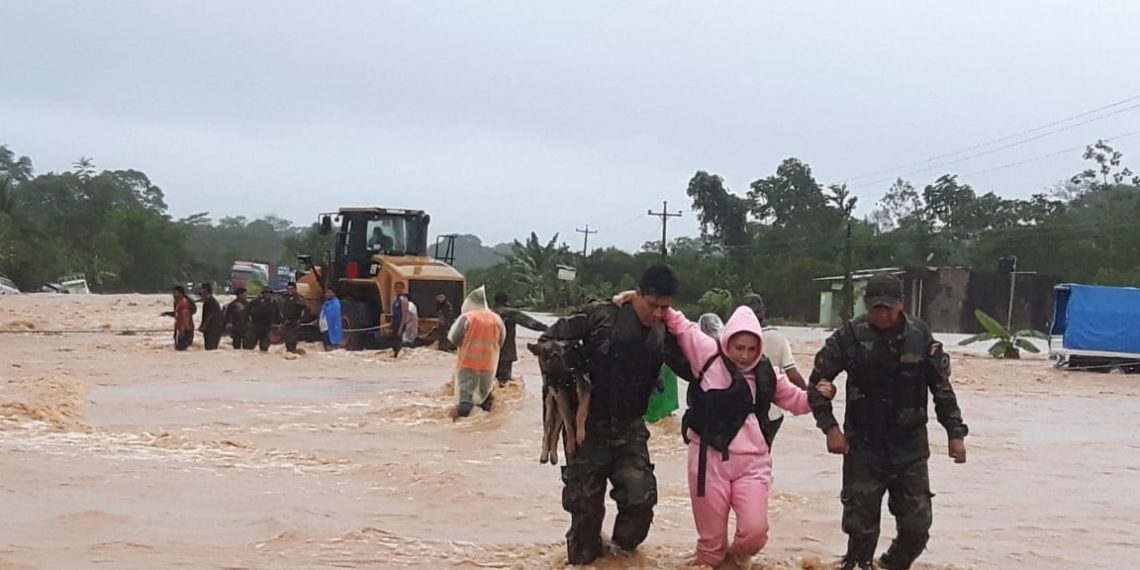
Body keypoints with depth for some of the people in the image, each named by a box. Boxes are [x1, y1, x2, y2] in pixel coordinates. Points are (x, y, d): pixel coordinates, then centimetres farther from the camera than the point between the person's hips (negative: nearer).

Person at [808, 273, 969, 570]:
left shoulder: (920, 336, -4)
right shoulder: (851, 336, -9)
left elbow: (942, 388, 7)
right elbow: (818, 381, 0)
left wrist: (955, 433, 2)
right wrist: (830, 427, -9)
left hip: (910, 448, 2)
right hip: (863, 447, -2)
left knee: (916, 528, 2)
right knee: (862, 526, -1)